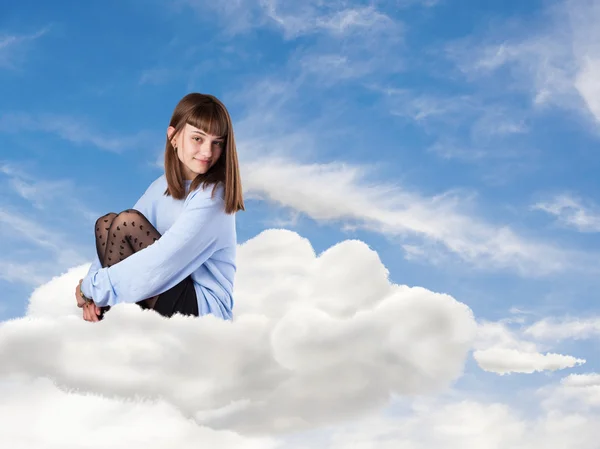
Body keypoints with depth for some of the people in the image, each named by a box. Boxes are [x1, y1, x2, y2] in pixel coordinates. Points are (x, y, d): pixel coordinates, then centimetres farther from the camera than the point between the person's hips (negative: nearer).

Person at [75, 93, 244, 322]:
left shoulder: (212, 196, -17)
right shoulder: (163, 186, 7)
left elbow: (163, 260, -25)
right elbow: (114, 239, 0)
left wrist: (93, 288, -16)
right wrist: (94, 293, -17)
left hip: (204, 306, -7)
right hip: (169, 290, 7)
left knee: (126, 222, -16)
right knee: (106, 223, -3)